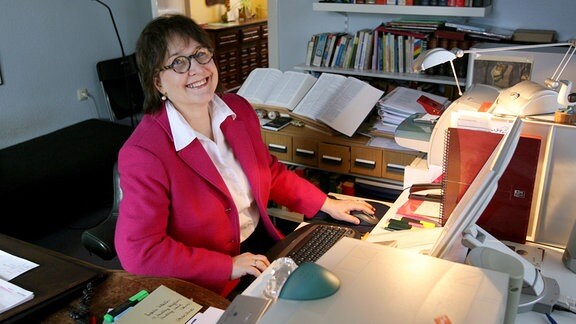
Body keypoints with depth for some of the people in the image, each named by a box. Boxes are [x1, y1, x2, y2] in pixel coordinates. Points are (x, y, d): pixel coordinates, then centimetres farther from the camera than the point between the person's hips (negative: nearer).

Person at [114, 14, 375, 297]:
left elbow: (271, 171, 14)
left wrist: (326, 204, 7)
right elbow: (138, 251, -23)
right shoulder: (144, 153, -22)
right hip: (212, 286, -6)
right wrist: (228, 266, -23)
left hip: (263, 242, 7)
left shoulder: (238, 109, -1)